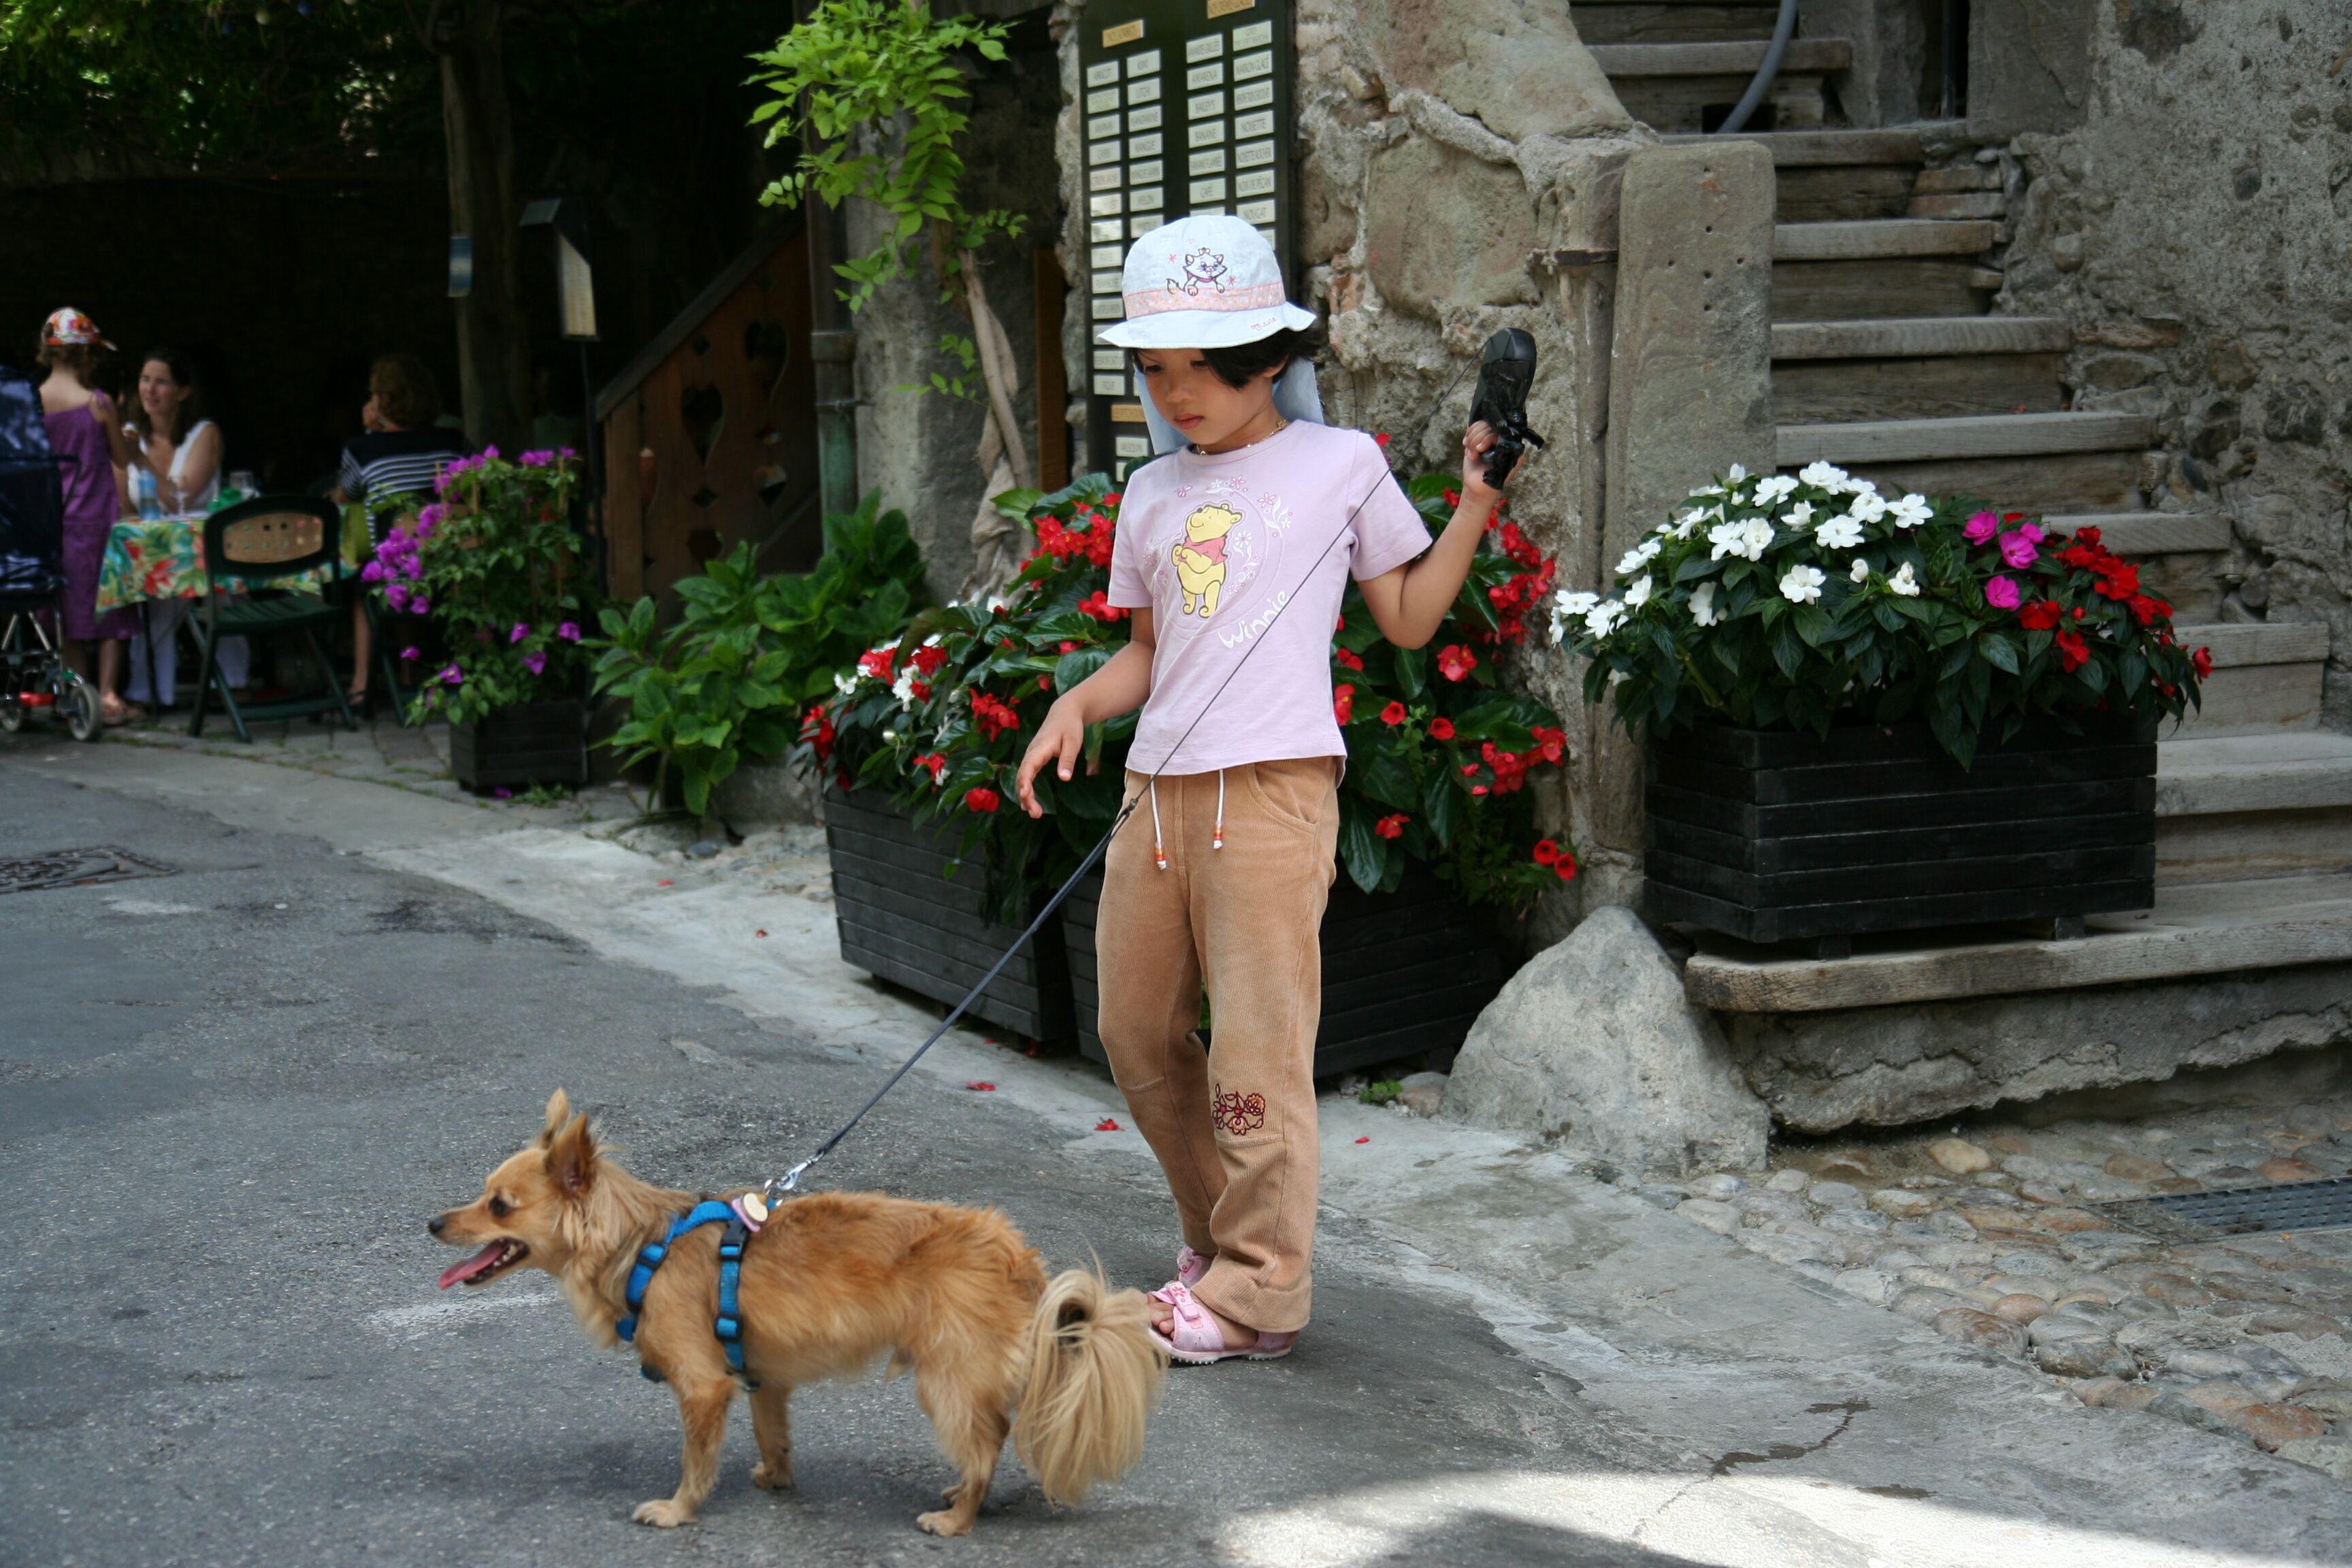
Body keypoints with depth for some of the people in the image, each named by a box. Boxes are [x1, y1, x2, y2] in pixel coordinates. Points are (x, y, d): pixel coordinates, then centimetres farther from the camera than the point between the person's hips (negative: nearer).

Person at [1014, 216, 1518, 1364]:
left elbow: (1408, 620, 10)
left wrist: (1474, 510, 0)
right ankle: (1219, 1236, 28)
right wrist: (1080, 703, 4)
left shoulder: (1340, 464, 4)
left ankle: (1259, 1292, 2)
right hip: (1156, 793, 6)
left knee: (1256, 1045, -7)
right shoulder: (1152, 494, 16)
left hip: (1271, 789, -6)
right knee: (1137, 1034, 10)